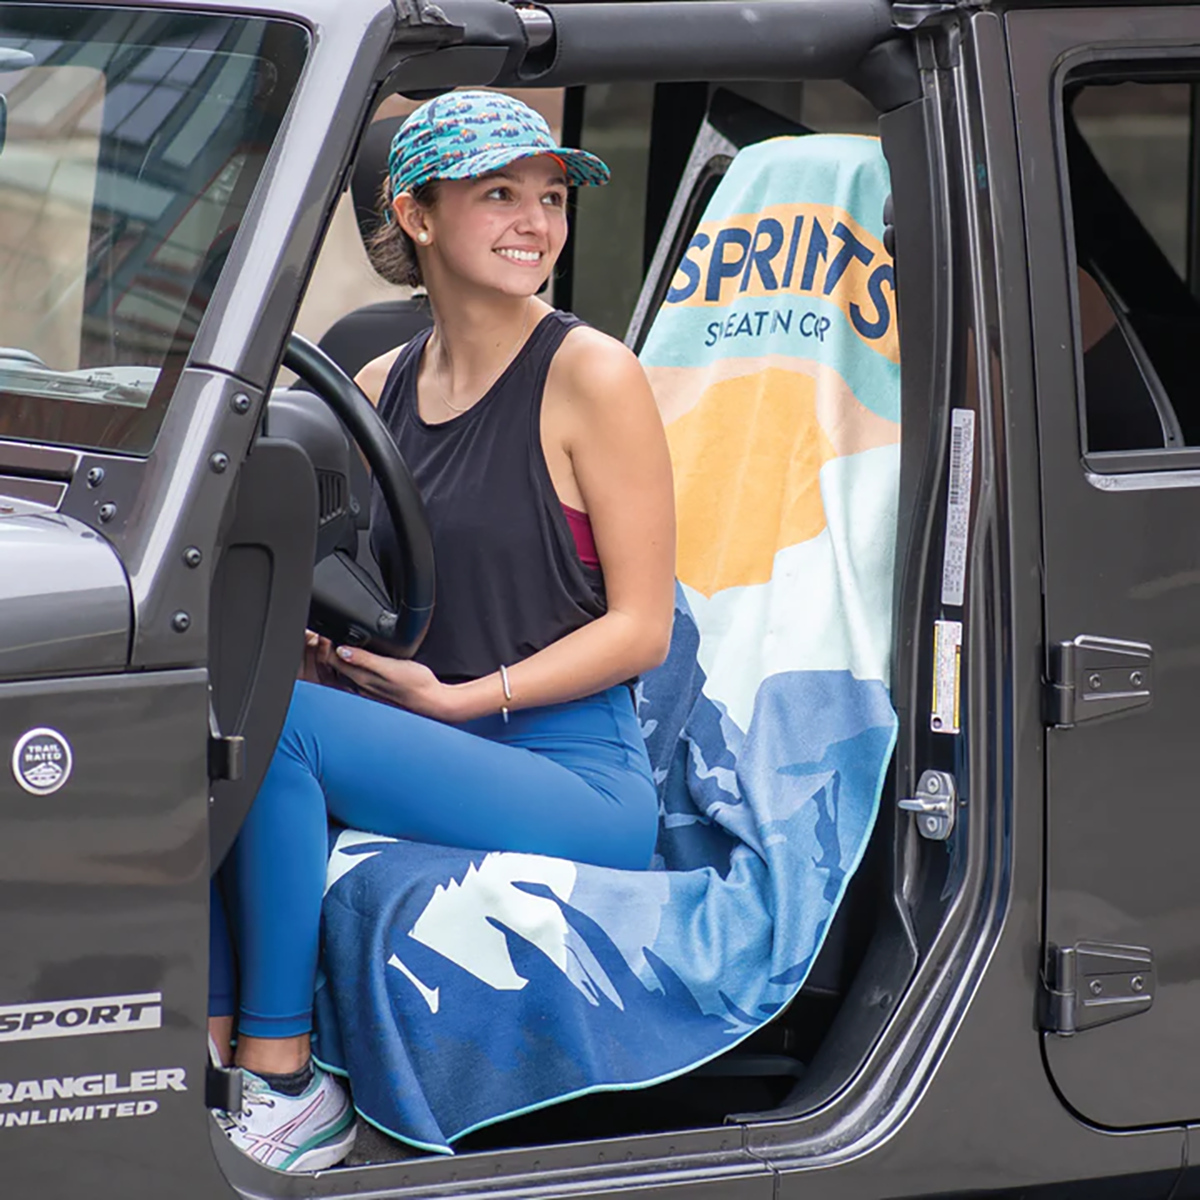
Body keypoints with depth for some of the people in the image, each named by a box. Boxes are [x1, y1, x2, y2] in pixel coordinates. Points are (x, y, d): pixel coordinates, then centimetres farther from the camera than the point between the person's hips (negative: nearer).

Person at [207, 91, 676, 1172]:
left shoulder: (590, 376, -5)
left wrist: (456, 697, -15)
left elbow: (641, 629, -7)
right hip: (428, 761, 6)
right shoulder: (377, 391, 13)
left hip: (582, 787, -6)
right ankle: (212, 1043, -19)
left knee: (277, 719, -26)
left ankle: (283, 1080, -19)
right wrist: (314, 642, -4)